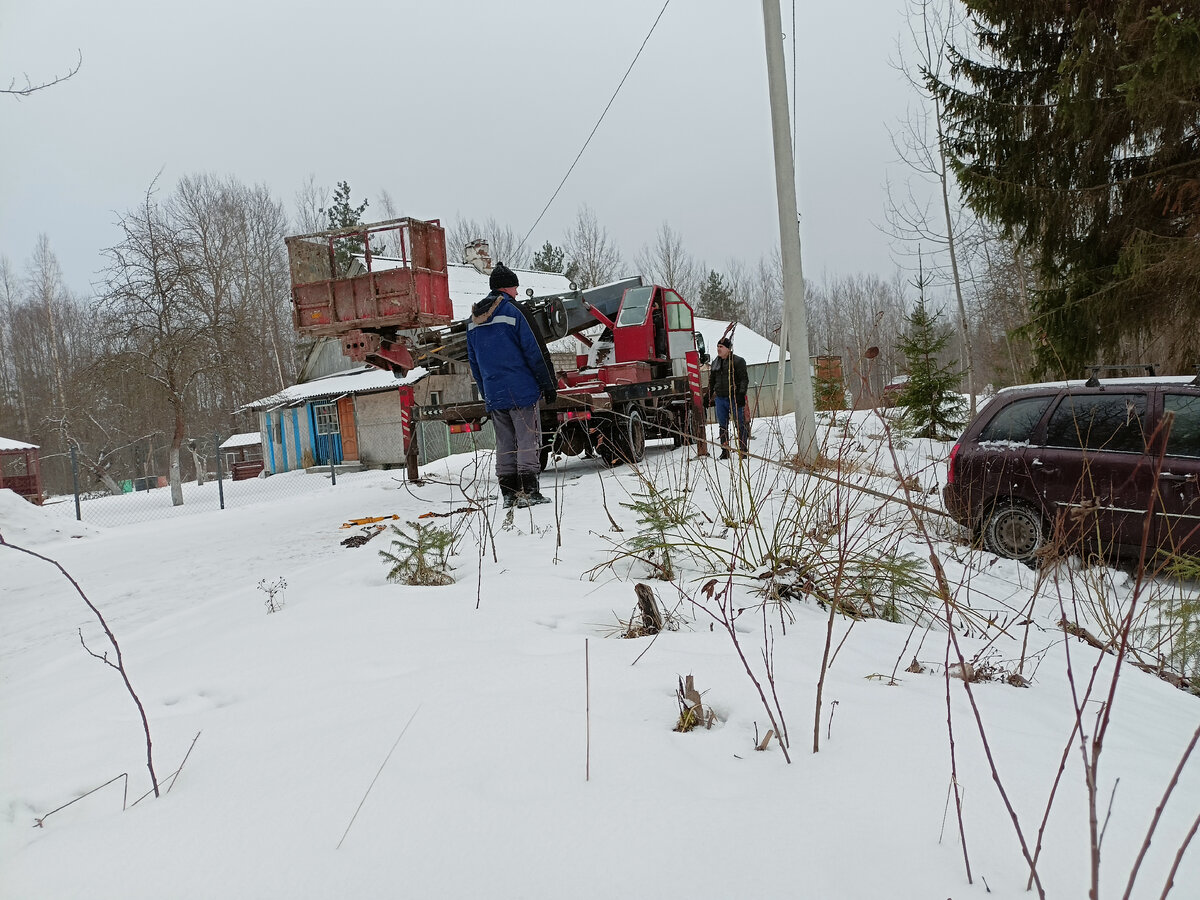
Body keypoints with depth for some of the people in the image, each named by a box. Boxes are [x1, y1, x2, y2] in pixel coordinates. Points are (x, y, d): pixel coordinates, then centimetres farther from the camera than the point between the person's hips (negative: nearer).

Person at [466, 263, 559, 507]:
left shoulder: (472, 320, 13)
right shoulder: (511, 312, -7)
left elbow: (473, 361, 16)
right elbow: (532, 352, -9)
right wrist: (548, 384, -3)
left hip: (493, 394, 6)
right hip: (521, 390, -6)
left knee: (504, 444, 11)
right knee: (528, 441, -1)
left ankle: (509, 493, 13)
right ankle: (528, 492, -4)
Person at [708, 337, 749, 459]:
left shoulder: (738, 361, -5)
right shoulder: (715, 362, 14)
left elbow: (744, 379, -8)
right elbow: (712, 380, 22)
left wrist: (741, 394, -17)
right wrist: (709, 394, 17)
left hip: (735, 398, -6)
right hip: (720, 398, 6)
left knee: (740, 425, -1)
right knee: (723, 426, 8)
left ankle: (743, 450, 4)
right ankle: (725, 452, 15)